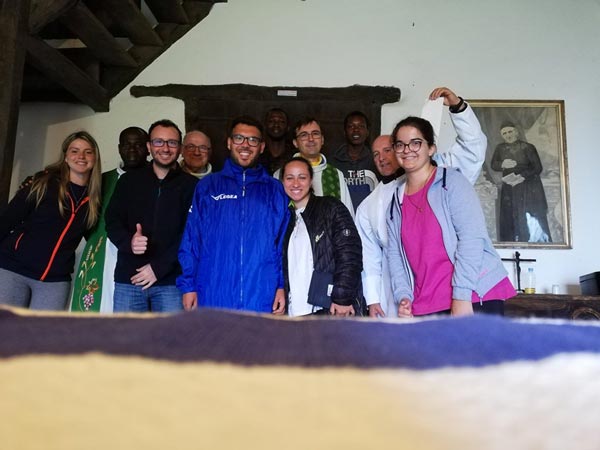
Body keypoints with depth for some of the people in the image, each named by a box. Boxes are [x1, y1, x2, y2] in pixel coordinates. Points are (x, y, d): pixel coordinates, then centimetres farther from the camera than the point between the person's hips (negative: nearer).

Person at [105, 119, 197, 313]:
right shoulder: (129, 180, 12)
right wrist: (129, 242, -15)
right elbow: (112, 220, 7)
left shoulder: (191, 185, 4)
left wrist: (159, 267, -11)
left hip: (171, 281, -2)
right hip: (128, 278, 2)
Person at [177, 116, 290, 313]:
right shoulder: (207, 187, 8)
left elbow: (285, 243, 8)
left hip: (262, 302, 1)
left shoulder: (275, 190, 10)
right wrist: (188, 285, -1)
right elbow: (190, 239, 5)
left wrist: (283, 286, 0)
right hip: (212, 297, 0)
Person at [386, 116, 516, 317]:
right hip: (425, 307, 5)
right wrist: (403, 296, -3)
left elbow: (472, 236, -11)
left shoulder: (452, 182, -1)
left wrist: (461, 295, -17)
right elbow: (394, 253, 11)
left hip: (474, 298, -4)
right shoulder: (396, 200, 14)